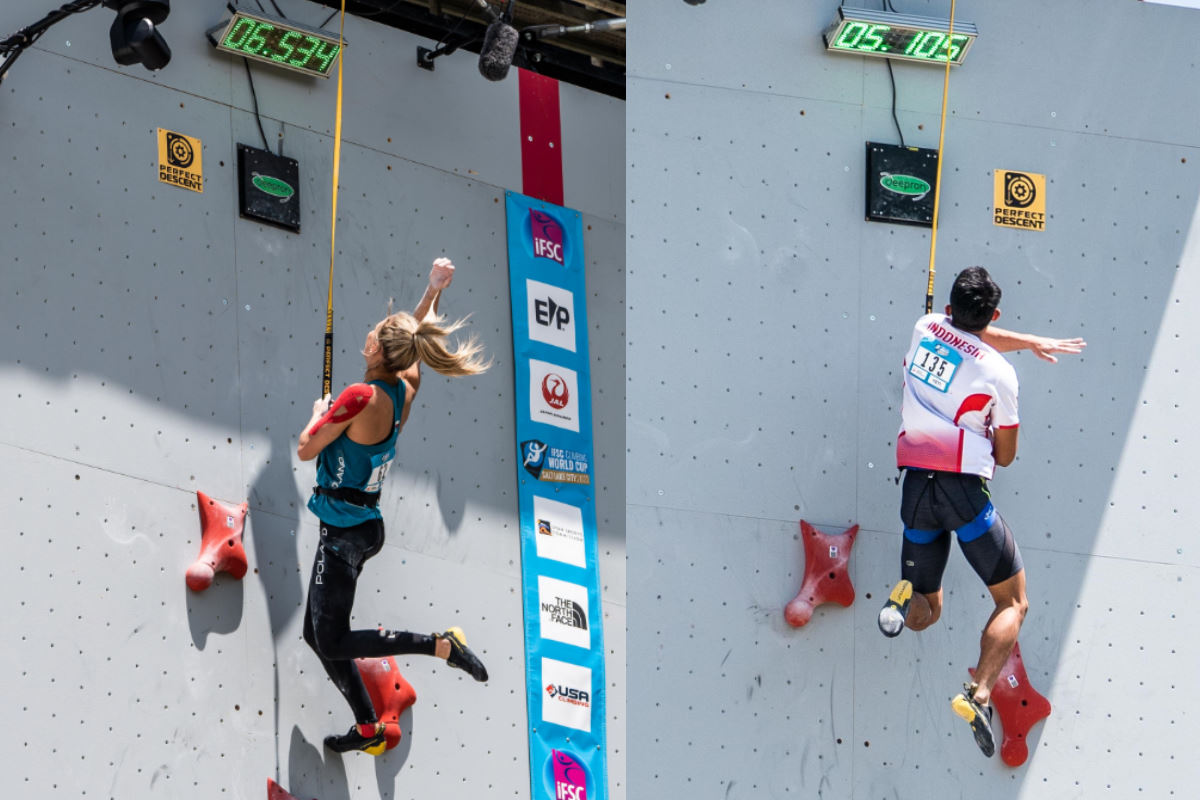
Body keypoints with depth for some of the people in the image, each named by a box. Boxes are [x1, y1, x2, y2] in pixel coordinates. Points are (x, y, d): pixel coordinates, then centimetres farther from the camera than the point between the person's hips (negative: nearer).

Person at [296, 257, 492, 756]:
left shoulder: (361, 397, -22)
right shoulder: (405, 390, 0)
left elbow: (305, 451, -13)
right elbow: (417, 334, 20)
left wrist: (319, 412, 3)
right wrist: (435, 289, 23)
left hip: (345, 531, -9)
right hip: (362, 525, 9)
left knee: (333, 640, -6)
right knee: (318, 633, 15)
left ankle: (443, 645, -8)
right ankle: (367, 729, 20)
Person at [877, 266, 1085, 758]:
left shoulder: (927, 328, 7)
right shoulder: (998, 372, -5)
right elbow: (1006, 457, 6)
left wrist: (1033, 342, 32)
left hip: (915, 487, 5)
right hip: (965, 490, -5)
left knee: (926, 614, 19)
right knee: (1013, 603, 7)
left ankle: (905, 599, -16)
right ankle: (978, 694, -14)